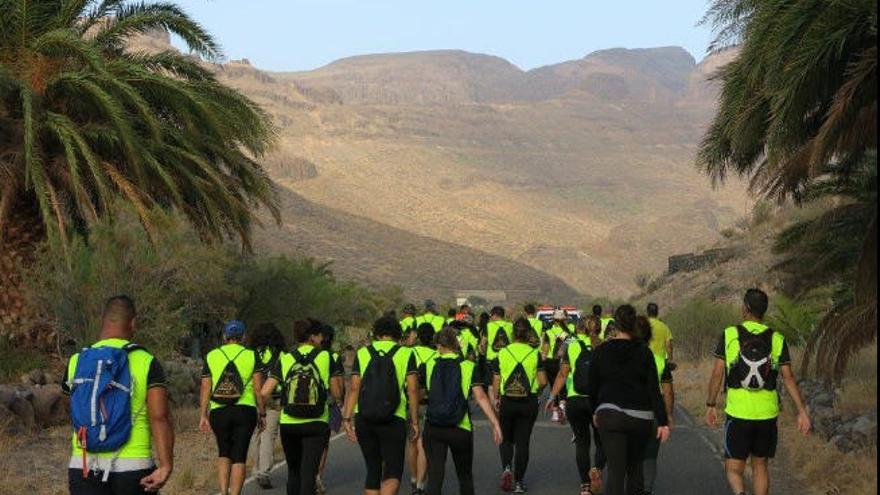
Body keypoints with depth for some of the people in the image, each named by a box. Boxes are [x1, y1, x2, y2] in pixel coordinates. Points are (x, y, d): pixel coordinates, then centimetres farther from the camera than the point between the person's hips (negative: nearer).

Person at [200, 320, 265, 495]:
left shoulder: (211, 356, 6)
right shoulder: (251, 356, 2)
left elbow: (205, 389, 2)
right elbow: (258, 388, -2)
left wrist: (203, 416, 5)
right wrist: (262, 413, 5)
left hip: (218, 412, 2)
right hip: (245, 410, -1)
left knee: (223, 453, 18)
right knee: (239, 456, 4)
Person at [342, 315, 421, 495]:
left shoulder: (362, 353, 7)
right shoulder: (406, 354, 3)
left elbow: (354, 388, -1)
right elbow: (412, 389, -3)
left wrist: (347, 418, -1)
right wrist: (414, 421, 2)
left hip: (364, 419, 3)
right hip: (394, 420, -3)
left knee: (373, 470, 16)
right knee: (393, 473, 0)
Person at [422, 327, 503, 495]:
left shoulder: (429, 366, 1)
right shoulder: (469, 367, -2)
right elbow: (480, 397, -10)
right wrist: (495, 423, -11)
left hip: (433, 429, 0)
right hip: (461, 429, 0)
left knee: (435, 476, 0)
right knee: (465, 475, 19)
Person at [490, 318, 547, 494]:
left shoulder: (502, 353, -3)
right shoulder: (535, 354, -4)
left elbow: (496, 383, -1)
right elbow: (543, 382, -6)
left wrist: (495, 399, 15)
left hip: (507, 402, 0)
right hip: (529, 402, 0)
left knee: (506, 439, 17)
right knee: (523, 441, 9)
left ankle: (507, 468, -8)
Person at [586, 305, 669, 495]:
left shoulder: (601, 351, 1)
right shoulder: (643, 351, -2)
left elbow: (591, 386, 7)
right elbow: (654, 389, -6)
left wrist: (595, 411, 23)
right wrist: (663, 422, -4)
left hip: (610, 415, 0)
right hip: (641, 418, 0)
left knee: (615, 470, -4)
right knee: (635, 466, 21)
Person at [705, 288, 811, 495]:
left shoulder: (729, 335, -5)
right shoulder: (777, 339, 0)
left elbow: (717, 373, -5)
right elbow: (788, 377, -3)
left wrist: (710, 405, 5)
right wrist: (802, 411, 1)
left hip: (738, 413, -2)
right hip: (767, 414, 2)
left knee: (734, 469, 3)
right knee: (760, 465, 19)